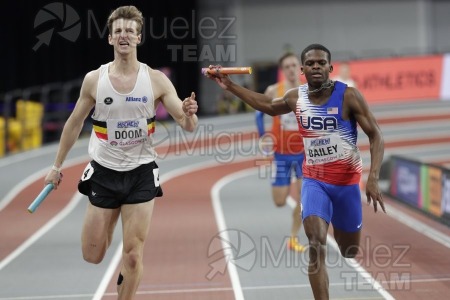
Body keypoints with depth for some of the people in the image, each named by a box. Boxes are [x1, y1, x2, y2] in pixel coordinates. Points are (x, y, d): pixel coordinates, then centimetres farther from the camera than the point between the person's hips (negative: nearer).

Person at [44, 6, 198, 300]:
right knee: (93, 256, 4)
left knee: (133, 255, -5)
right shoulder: (94, 79, -4)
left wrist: (189, 114, -29)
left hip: (141, 173, -1)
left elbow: (187, 125, -5)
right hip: (104, 171, 1)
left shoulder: (156, 80, -6)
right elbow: (74, 124, 8)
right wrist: (57, 166, 10)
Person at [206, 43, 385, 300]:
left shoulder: (348, 96, -14)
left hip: (347, 181, -2)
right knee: (316, 245, -20)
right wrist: (230, 86, 17)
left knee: (350, 252, 13)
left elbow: (376, 136, -12)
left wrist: (373, 179, -23)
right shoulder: (295, 98, -1)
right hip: (314, 180, 2)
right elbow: (268, 106, 21)